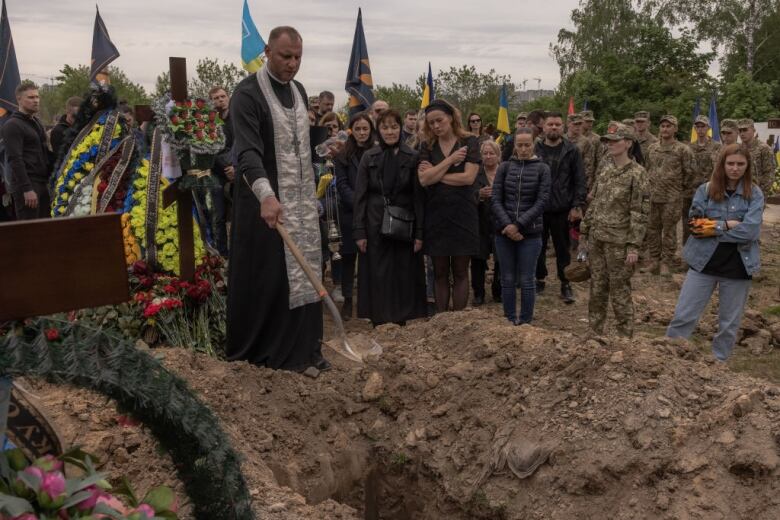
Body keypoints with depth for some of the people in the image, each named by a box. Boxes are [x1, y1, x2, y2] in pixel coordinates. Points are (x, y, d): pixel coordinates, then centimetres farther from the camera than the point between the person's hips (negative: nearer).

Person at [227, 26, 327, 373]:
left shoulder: (299, 90, 10)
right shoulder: (247, 93, -14)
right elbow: (247, 151, -27)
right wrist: (266, 195, -43)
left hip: (301, 199, 7)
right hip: (267, 200, -7)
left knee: (303, 273, 7)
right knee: (269, 275, -1)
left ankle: (303, 348, 14)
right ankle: (265, 349, 12)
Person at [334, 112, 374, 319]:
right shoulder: (343, 154, 5)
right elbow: (342, 185, 0)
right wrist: (359, 204, -13)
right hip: (350, 212, 0)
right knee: (349, 255, 3)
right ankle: (347, 300, 11)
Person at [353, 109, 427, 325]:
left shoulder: (412, 157, 2)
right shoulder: (369, 157, 4)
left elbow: (419, 196, 0)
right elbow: (360, 196, 3)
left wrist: (420, 232, -7)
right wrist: (359, 232, -4)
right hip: (375, 225, 0)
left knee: (403, 275, 4)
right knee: (378, 275, 3)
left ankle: (401, 320, 16)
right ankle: (379, 322, 13)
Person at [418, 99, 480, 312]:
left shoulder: (469, 142, -1)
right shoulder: (427, 146, 6)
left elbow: (468, 177, -13)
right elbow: (424, 179, -9)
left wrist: (435, 175, -7)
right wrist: (451, 159, -13)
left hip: (462, 214, -2)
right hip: (436, 214, 2)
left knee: (460, 272, 5)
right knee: (440, 273, 8)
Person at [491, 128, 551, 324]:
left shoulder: (542, 169, 0)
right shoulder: (505, 167, 5)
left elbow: (541, 202, -6)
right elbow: (495, 199, 1)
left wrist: (518, 225, -14)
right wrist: (507, 225, -13)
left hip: (530, 233, -2)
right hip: (504, 232, 2)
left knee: (526, 281, 2)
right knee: (508, 280, 7)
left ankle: (526, 323, 14)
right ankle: (509, 321, 18)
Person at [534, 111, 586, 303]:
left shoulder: (571, 151, 0)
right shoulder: (535, 149, 3)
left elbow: (579, 180, -1)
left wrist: (577, 206, -8)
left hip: (562, 209, -1)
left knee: (563, 248, 7)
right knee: (538, 247, 11)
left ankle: (565, 284, 16)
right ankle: (539, 279, 26)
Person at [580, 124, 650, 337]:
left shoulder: (637, 173, -9)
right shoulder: (605, 169, 9)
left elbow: (640, 213, -13)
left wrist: (634, 246, -17)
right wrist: (584, 232, 12)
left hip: (618, 242, -6)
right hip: (596, 239, 6)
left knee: (619, 290, 1)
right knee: (596, 288, 13)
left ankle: (625, 337, 14)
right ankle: (594, 332, 25)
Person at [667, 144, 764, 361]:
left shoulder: (755, 194, -2)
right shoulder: (705, 189, -1)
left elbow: (750, 230, -15)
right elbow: (695, 225, -10)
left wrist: (714, 226, -13)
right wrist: (728, 224, -16)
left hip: (738, 266, 0)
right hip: (704, 261, 0)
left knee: (729, 324, 12)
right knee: (683, 316, 1)